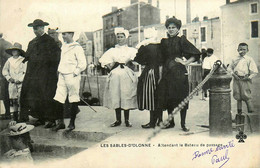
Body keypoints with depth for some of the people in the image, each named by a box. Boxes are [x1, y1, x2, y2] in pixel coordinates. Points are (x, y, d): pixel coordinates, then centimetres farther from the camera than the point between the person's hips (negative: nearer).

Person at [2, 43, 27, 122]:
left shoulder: (23, 60, -3)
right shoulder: (9, 60, 10)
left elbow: (26, 72, -5)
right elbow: (4, 70, 16)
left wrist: (20, 80, -10)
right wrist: (9, 78, 2)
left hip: (21, 83, -4)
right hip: (12, 83, 4)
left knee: (21, 100, -9)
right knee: (13, 100, 4)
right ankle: (15, 118, 12)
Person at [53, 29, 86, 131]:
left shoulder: (77, 47, -8)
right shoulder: (63, 47, 14)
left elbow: (83, 64, -11)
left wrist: (75, 73, -12)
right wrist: (59, 70, 16)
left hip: (72, 76, -7)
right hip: (62, 76, 7)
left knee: (73, 101, 2)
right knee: (58, 99, 1)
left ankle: (72, 123, 11)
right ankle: (60, 122, 11)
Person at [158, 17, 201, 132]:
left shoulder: (181, 40, -1)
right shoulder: (164, 42, 12)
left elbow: (196, 54, -2)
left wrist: (185, 62, -8)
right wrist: (160, 73, 10)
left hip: (179, 72, -4)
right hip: (167, 73, 4)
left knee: (181, 98, -3)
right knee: (168, 98, 6)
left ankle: (183, 123, 6)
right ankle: (171, 122, 19)